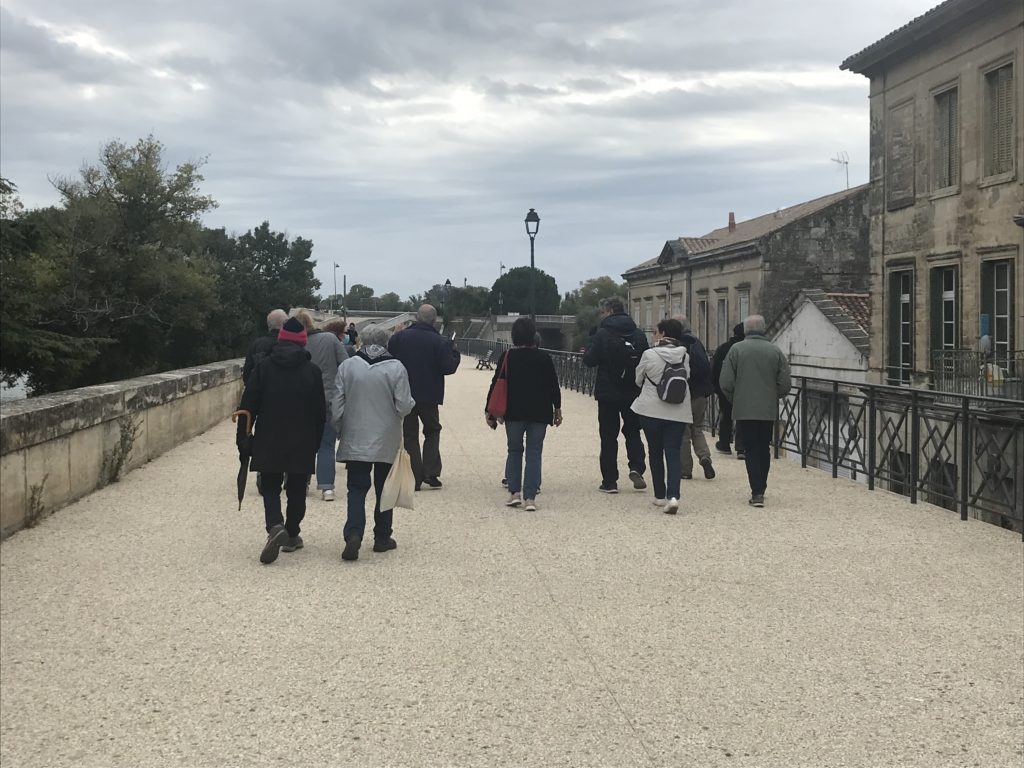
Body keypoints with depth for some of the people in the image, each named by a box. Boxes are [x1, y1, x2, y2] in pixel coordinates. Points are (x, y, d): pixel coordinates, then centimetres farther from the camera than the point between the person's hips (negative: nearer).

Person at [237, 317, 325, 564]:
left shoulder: (264, 367, -2)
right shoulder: (312, 370, -2)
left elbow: (248, 406, -2)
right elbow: (320, 411, 2)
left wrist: (243, 437, 5)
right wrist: (316, 442, 12)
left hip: (268, 442, 0)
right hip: (302, 443, 0)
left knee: (271, 488, 6)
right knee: (297, 490, 13)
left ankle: (275, 526, -19)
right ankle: (292, 535, 18)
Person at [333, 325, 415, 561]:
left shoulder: (347, 366, -4)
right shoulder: (396, 368, -9)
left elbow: (336, 406, -1)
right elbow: (404, 406, -12)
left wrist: (340, 431, 13)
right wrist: (411, 402, 11)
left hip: (355, 442, 1)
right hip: (387, 442, -1)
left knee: (357, 489, 4)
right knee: (384, 489, 13)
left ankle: (353, 534, -15)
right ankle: (382, 537, 19)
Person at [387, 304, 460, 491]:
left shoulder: (398, 338, -3)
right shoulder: (440, 342, -11)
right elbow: (449, 368, -10)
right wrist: (455, 352, 6)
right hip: (429, 396, -1)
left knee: (409, 435, 9)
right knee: (432, 432, 17)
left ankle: (415, 479, 4)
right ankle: (431, 475, 5)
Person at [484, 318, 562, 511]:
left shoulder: (507, 356, -3)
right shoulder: (543, 357, -2)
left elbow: (496, 384, -1)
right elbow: (554, 385, 3)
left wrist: (489, 411, 6)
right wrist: (557, 409, 13)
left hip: (513, 413, 0)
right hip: (539, 413, 0)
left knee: (514, 451, 14)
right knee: (534, 454, 3)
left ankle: (514, 492, 3)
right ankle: (530, 497, -3)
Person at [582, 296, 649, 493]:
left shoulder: (603, 334, -11)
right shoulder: (638, 334, 3)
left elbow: (589, 360, -12)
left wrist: (589, 349, 8)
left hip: (608, 393, -3)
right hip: (633, 393, 4)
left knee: (608, 436, 4)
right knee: (633, 432, 16)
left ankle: (610, 481, 4)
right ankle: (636, 467, -6)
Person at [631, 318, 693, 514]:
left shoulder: (649, 355, -9)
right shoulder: (684, 356, -1)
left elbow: (638, 380, 4)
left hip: (652, 409, -2)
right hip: (679, 411, 2)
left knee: (655, 453, 13)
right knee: (673, 453, 1)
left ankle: (660, 495, 18)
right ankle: (673, 496, -17)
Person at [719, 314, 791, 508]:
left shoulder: (736, 349, -7)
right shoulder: (776, 351, 0)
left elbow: (726, 383, -9)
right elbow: (784, 385, -1)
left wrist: (734, 400, 9)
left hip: (744, 410, -2)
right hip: (769, 411, 2)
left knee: (751, 450, 2)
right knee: (764, 450, 16)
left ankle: (757, 493, -6)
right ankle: (761, 489, 25)